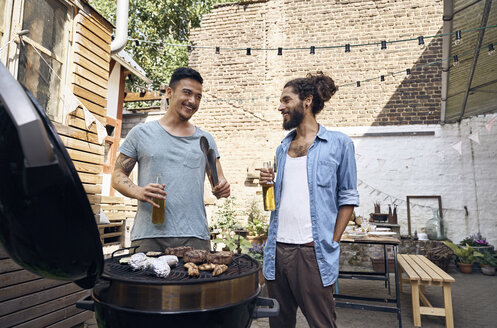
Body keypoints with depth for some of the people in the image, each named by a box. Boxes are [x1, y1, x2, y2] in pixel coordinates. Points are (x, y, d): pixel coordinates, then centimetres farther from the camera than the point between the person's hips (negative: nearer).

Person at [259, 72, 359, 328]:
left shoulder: (338, 144, -2)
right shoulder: (282, 148, 13)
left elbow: (348, 197, -1)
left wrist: (333, 242, -6)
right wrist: (267, 184, -1)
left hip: (313, 251, -5)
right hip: (278, 248, 5)